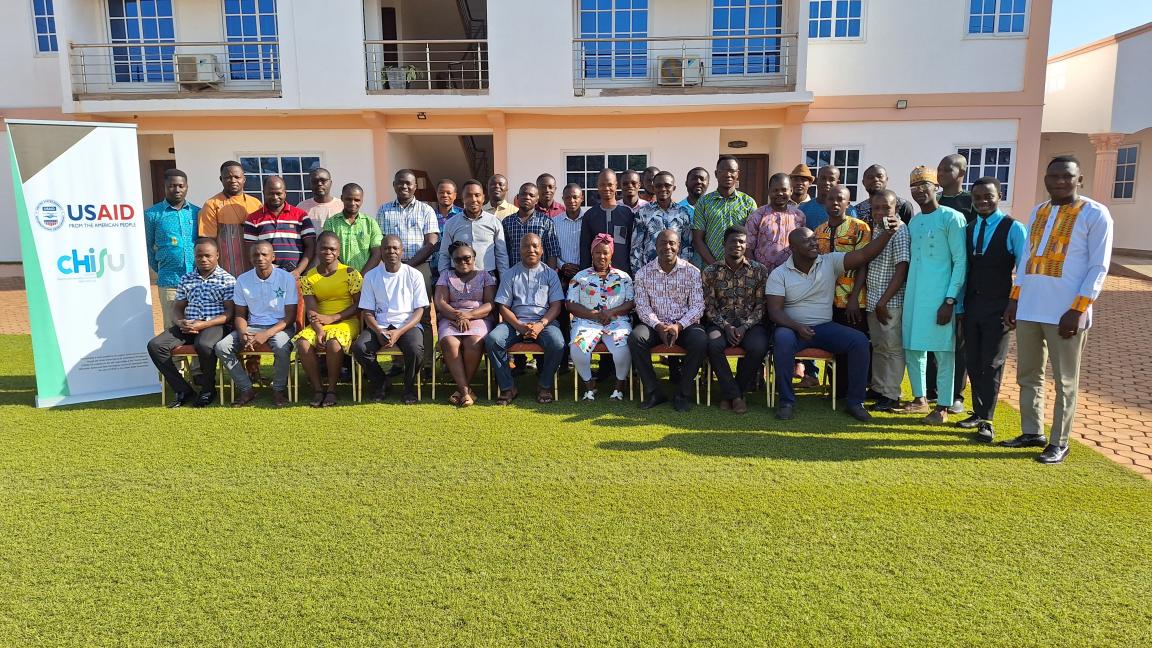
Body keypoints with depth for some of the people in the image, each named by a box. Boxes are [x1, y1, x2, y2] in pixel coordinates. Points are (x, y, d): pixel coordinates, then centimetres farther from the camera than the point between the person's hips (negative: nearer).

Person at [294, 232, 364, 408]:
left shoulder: (351, 273, -1)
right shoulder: (309, 277, 7)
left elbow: (358, 306, -5)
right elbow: (311, 310, -1)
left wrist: (332, 318, -14)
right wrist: (319, 330, -20)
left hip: (346, 321, -3)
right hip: (319, 324, 3)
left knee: (333, 343, -35)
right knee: (302, 343, -27)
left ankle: (331, 389, -14)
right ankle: (318, 388, -10)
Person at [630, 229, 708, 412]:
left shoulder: (692, 272, 1)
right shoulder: (643, 273, 4)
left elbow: (697, 306, -4)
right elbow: (642, 307, -2)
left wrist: (678, 326, -20)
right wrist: (658, 326, -19)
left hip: (684, 324, -1)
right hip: (655, 324, 1)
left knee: (701, 340, -31)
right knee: (635, 337, -29)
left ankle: (682, 393, -13)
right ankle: (653, 392, -16)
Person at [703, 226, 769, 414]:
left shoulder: (759, 271, 5)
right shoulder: (711, 272, 5)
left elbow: (761, 306, 1)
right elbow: (709, 307, 1)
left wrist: (744, 327, -14)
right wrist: (726, 326, -14)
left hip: (750, 323, 0)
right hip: (721, 323, 0)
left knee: (758, 347, -31)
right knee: (713, 344, -33)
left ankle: (729, 393, -9)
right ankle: (734, 394, -16)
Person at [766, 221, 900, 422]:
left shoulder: (830, 262, 3)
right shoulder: (779, 275, -4)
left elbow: (864, 255, -7)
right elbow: (774, 310, -11)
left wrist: (887, 233, -21)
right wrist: (797, 327, -27)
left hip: (825, 327, 3)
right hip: (793, 327, -3)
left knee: (860, 340, -20)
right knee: (783, 339, -37)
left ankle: (855, 402, -6)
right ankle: (787, 401, -22)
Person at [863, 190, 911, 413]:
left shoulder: (900, 232, -11)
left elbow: (902, 270, -15)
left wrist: (883, 302, -17)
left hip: (891, 301, -8)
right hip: (873, 300, 8)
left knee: (892, 348, 0)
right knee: (878, 346, 15)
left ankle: (891, 396, 6)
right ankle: (878, 388, 25)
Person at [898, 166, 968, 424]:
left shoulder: (951, 218, -6)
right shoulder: (913, 222, 15)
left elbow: (961, 261, -9)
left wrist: (950, 300, -15)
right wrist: (908, 292, 11)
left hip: (939, 295, -7)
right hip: (913, 294, 7)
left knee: (942, 350, -2)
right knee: (912, 347, 10)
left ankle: (943, 407, 5)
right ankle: (920, 398, 24)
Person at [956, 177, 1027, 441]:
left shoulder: (1013, 228, -7)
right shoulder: (968, 230, 10)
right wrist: (959, 307, 10)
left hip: (998, 308, -5)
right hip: (971, 306, 5)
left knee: (992, 364, -2)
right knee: (973, 363, 9)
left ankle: (986, 421, 4)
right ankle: (978, 413, 21)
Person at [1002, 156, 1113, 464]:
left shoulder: (1095, 214, -3)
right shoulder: (1037, 212, 14)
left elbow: (1098, 267, -8)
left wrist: (1077, 310, -15)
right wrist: (1014, 299, 11)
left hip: (1065, 312, -6)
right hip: (1028, 309, 6)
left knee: (1065, 381, 4)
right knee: (1028, 375, 12)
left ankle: (1059, 442, 12)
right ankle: (1032, 432, 24)